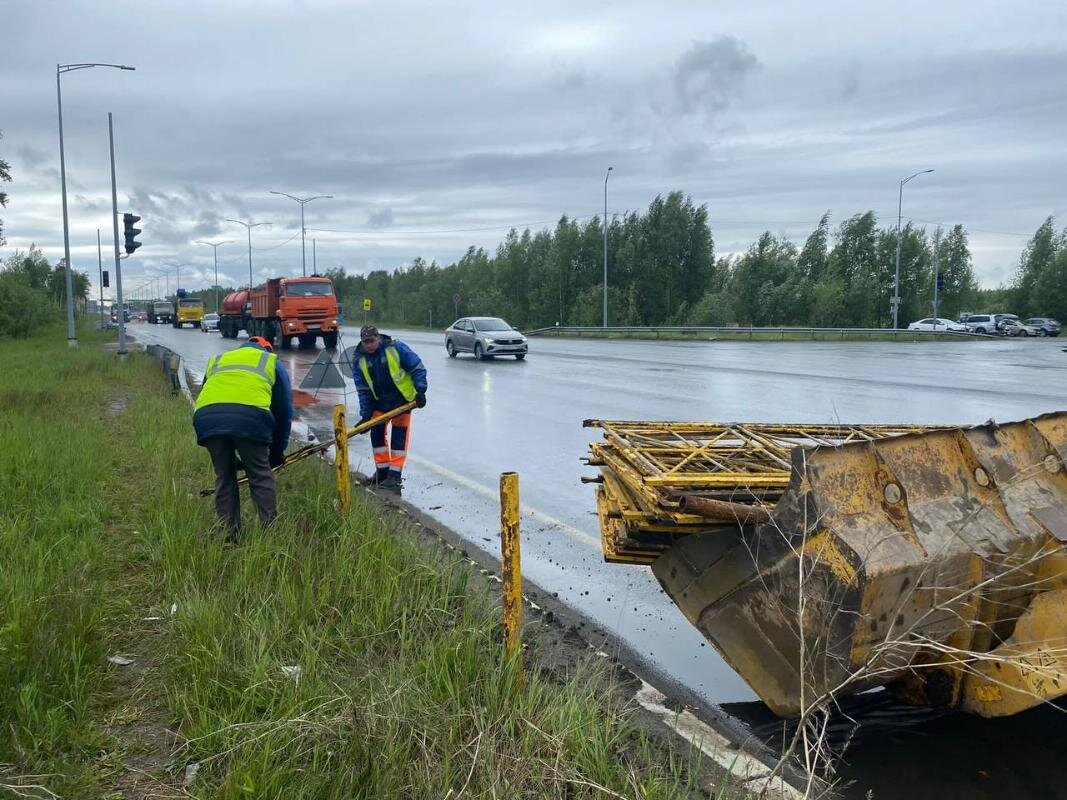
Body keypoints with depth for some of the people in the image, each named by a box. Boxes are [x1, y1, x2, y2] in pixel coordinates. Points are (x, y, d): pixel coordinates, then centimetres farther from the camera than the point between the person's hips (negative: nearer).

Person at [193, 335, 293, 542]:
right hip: (250, 415, -3)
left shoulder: (216, 361, 39)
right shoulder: (273, 362, 30)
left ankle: (229, 535, 20)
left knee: (224, 477, 17)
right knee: (260, 476, 10)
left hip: (206, 416, 3)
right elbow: (284, 411, 25)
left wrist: (234, 459, 39)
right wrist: (277, 452, 33)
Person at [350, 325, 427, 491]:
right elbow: (363, 390, -2)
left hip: (402, 398, -4)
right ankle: (382, 470, 17)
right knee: (376, 431, 3)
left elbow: (417, 368, -11)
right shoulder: (359, 360, -6)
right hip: (380, 401, 5)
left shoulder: (396, 348, -18)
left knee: (399, 434, -5)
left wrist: (420, 391, -19)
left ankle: (395, 474, -3)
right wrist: (366, 415, -6)